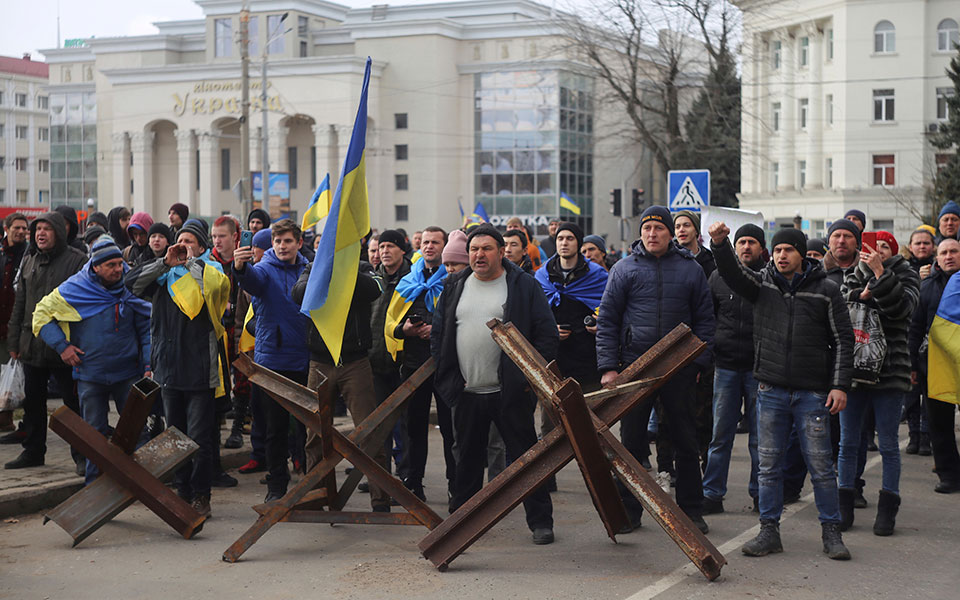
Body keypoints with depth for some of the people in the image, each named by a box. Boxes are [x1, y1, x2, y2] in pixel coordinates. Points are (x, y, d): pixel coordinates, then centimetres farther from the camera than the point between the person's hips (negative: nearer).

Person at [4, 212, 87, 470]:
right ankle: (33, 451, 26)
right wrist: (14, 340, 12)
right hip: (32, 346, 6)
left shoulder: (76, 260, -8)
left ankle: (82, 454, 7)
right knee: (33, 402, 14)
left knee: (73, 401, 0)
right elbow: (20, 302, 16)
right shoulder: (29, 261, 11)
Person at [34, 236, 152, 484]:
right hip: (90, 375, 0)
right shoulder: (74, 289, -5)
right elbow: (42, 314, 5)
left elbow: (147, 328, 4)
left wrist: (149, 364, -5)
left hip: (128, 372, 0)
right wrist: (62, 345, -4)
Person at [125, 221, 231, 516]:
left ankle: (201, 495, 4)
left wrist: (191, 260, -8)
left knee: (199, 437, -4)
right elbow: (133, 283, 0)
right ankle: (182, 491, 21)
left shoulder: (209, 271, 2)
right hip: (169, 368, 5)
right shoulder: (166, 277, 12)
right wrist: (165, 262, -6)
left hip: (200, 370, -4)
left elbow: (215, 284, -20)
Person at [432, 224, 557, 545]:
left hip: (510, 393, -4)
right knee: (468, 458, 14)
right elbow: (438, 335, 13)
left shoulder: (524, 286, -2)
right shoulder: (454, 287, 10)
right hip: (466, 393, 4)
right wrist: (449, 378, 4)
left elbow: (547, 335, -3)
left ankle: (540, 521, 7)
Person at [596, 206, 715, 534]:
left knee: (686, 443, 7)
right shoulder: (624, 269, 2)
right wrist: (608, 367, -5)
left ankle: (691, 510, 17)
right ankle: (628, 511, 14)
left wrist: (698, 362, -1)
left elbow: (704, 319, 8)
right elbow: (607, 320, 2)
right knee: (632, 443, 5)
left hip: (679, 369, 1)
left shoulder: (691, 269, 5)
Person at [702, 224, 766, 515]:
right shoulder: (719, 277, 7)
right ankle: (712, 494, 11)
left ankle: (760, 495, 16)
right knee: (720, 435, 5)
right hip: (726, 366, 2)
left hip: (758, 368, -2)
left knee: (759, 436, 5)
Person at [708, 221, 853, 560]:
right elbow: (732, 274, -11)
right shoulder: (763, 283, 7)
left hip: (812, 392, -2)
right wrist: (719, 244, -30)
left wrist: (840, 385, -5)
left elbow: (843, 340, 2)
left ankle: (831, 532, 12)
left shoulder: (825, 290, 2)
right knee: (769, 464, 6)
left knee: (820, 465, 1)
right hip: (771, 390, 2)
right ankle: (769, 531, 14)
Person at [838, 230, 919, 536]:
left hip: (889, 371, -3)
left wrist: (879, 272, -20)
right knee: (848, 442, 6)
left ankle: (888, 509, 11)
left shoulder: (905, 276, 3)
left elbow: (901, 308, -17)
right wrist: (860, 295, -18)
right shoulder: (854, 277, 11)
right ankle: (845, 505, 14)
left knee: (888, 445, 3)